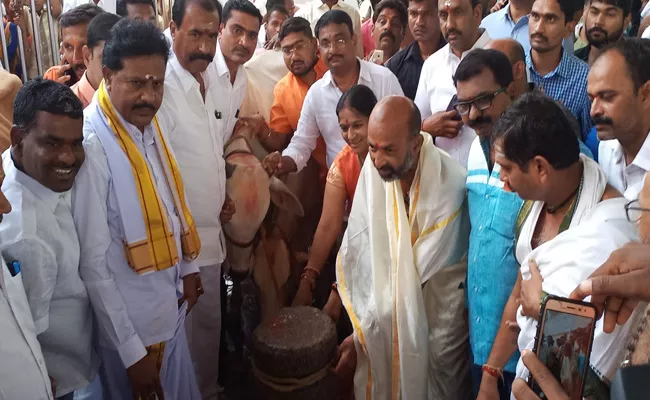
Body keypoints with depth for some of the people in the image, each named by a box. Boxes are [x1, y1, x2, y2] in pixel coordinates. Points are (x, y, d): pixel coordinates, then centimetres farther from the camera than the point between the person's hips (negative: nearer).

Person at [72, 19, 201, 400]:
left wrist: (188, 266, 14)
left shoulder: (155, 121, -5)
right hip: (128, 318, -6)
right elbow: (93, 262, -21)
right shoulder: (91, 145, -26)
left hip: (171, 303, 7)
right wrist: (132, 351, -16)